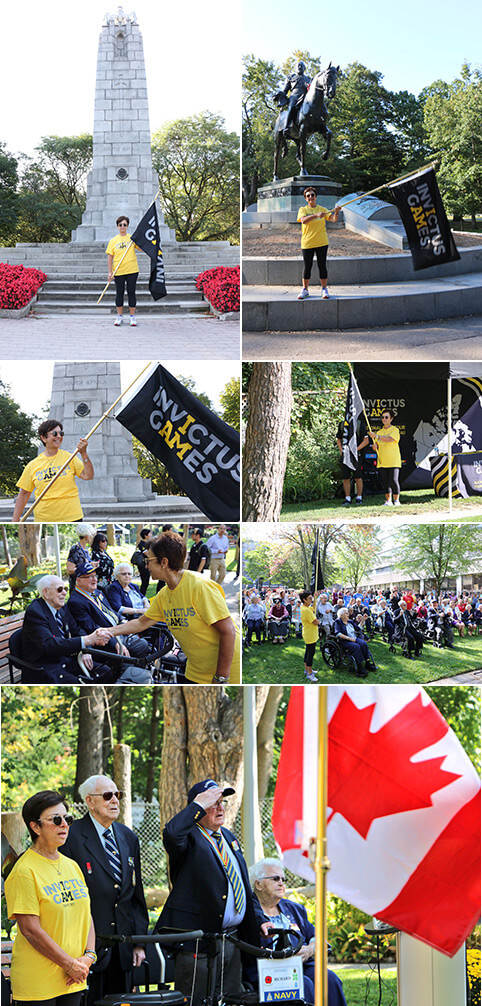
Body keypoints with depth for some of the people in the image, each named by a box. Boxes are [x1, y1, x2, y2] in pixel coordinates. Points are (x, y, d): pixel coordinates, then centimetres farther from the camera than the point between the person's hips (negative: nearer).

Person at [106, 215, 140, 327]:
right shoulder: (113, 241, 5)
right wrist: (109, 272, -1)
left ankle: (132, 317, 9)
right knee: (119, 293, 5)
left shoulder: (132, 238, 5)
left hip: (132, 270, -1)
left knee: (131, 293, 2)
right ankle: (120, 316, 15)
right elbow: (110, 257, 5)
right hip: (118, 271, 1)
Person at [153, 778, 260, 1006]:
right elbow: (171, 834, -35)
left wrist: (253, 936, 17)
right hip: (199, 942, -8)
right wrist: (200, 804, -23)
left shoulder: (228, 837, 17)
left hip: (233, 942, 8)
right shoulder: (190, 838, -8)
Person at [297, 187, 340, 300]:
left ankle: (324, 289, 11)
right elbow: (304, 220, -19)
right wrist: (316, 215, -32)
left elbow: (333, 219, -6)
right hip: (307, 243, -1)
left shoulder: (322, 209, 6)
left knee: (322, 266, 2)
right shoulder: (303, 209, 1)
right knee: (307, 267, 2)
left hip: (321, 243, 1)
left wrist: (336, 212, -27)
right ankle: (305, 290, 13)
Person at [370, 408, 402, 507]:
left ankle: (396, 500, -2)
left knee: (394, 480, -13)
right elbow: (376, 447, 18)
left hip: (393, 461, -5)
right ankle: (388, 500, 11)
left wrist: (376, 436, -20)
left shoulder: (395, 430, -1)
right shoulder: (379, 432, 17)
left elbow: (389, 439, -19)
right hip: (382, 461, 5)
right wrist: (375, 446, -5)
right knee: (385, 482, 2)